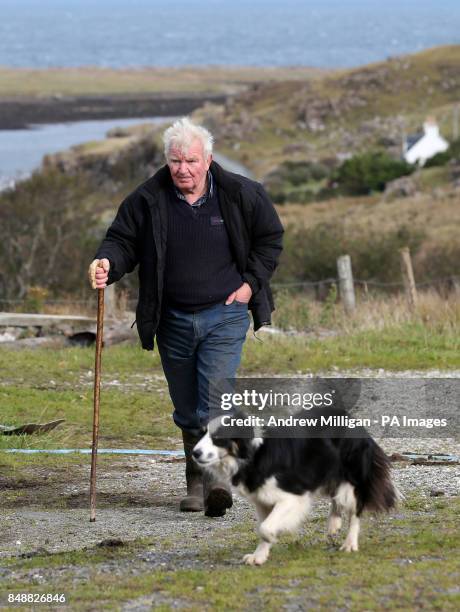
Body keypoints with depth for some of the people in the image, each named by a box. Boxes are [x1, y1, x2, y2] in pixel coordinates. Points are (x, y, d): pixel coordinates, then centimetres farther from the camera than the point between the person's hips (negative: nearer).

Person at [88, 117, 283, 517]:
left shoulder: (240, 194, -5)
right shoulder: (147, 200, -4)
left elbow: (270, 237, 8)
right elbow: (123, 241, 1)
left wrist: (251, 282, -1)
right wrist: (107, 263, -22)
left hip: (224, 317, -3)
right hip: (173, 321, 3)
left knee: (216, 399, -17)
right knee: (187, 411, 11)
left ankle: (217, 480, -23)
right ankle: (195, 482, 23)